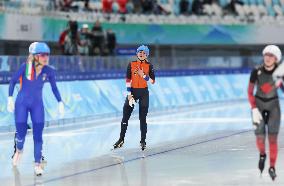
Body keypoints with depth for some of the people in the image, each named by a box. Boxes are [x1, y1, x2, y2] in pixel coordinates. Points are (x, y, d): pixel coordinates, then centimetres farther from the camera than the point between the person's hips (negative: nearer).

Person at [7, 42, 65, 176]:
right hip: (22, 103, -1)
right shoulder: (25, 67, -19)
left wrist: (60, 102, -3)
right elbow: (13, 81, -5)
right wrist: (10, 98, -7)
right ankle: (19, 151, 39)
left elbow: (54, 88, 3)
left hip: (37, 105, 1)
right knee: (21, 133, 5)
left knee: (38, 135, -4)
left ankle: (37, 165, 4)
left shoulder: (49, 71, -13)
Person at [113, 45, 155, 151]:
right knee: (125, 116, -1)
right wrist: (129, 93, -7)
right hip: (133, 91, 1)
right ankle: (121, 139, 7)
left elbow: (152, 81, -4)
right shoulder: (131, 65, 2)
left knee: (142, 118, -1)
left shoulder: (149, 66, 0)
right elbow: (128, 80, 0)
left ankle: (143, 141, 7)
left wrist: (143, 75, -18)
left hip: (144, 92, -1)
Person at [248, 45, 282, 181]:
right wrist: (254, 109, -18)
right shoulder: (256, 71, -16)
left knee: (273, 138, -7)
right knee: (260, 137, -10)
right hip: (258, 104, 0)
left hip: (273, 105, 0)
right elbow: (250, 92, -10)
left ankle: (272, 168, 7)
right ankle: (262, 154, 23)